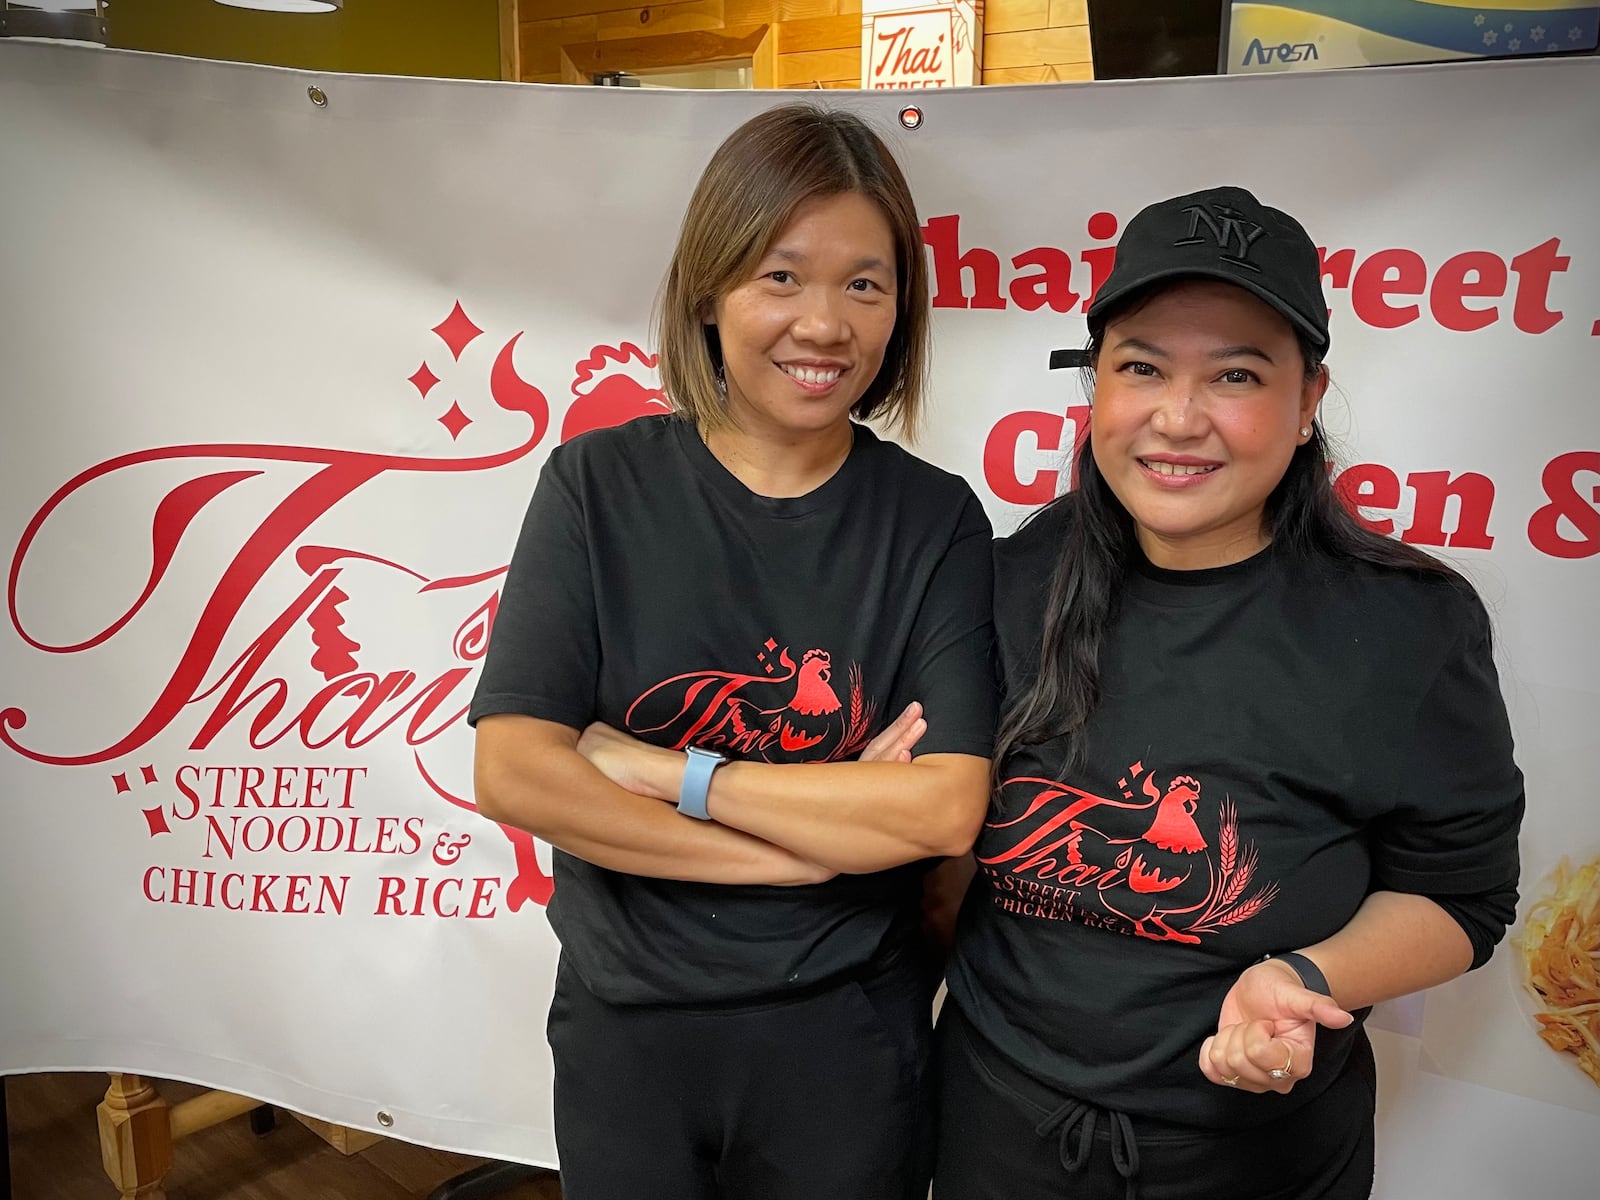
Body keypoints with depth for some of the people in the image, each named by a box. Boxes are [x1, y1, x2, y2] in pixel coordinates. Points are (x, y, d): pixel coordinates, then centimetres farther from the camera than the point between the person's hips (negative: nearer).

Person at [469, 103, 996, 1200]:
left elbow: (946, 810, -17)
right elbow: (512, 773, -16)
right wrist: (825, 836, -18)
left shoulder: (935, 521, -8)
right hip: (623, 1026, 1)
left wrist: (665, 772, -18)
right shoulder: (602, 484, -8)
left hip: (843, 1039, 0)